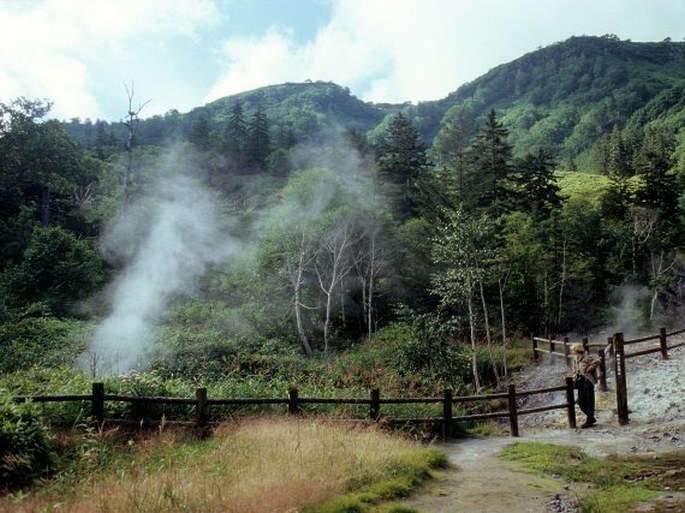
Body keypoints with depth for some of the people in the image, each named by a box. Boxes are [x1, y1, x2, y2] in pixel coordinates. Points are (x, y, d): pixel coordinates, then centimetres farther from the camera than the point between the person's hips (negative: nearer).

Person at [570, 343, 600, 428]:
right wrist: (575, 379, 11)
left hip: (587, 379, -8)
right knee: (581, 402, 8)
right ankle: (591, 418, 24)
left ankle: (590, 420, 7)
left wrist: (589, 369, -19)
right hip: (580, 379, 8)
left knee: (589, 400, -2)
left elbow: (597, 361, -23)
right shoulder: (575, 359, 12)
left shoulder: (586, 358, -13)